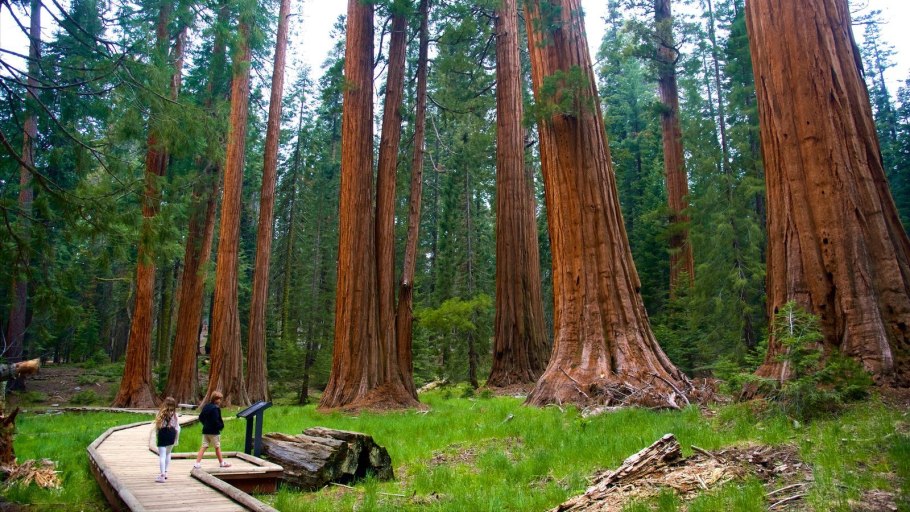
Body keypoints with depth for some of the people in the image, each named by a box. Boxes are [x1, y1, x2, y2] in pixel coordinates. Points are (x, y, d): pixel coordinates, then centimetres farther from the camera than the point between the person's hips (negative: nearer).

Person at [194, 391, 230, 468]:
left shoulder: (206, 406, 8)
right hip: (214, 431, -7)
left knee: (204, 447, 7)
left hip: (205, 430, 7)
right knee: (217, 447, 7)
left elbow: (200, 417, 14)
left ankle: (197, 463, -2)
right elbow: (216, 420, -25)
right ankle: (222, 462, 20)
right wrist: (221, 426, -10)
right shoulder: (216, 408, -19)